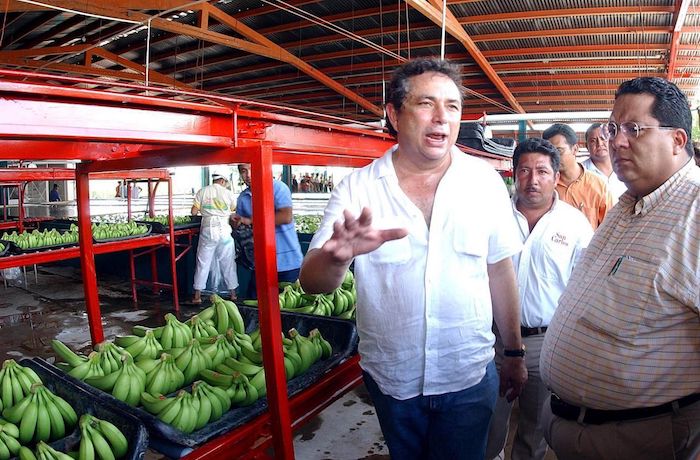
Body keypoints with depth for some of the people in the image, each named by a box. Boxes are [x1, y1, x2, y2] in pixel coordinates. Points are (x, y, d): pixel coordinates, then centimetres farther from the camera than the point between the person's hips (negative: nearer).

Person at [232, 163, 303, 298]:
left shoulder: (277, 187, -9)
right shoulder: (243, 197, 9)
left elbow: (286, 217, -23)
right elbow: (239, 225, 19)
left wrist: (251, 220, -17)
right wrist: (236, 223, -8)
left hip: (287, 262, -5)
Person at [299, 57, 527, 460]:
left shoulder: (485, 182, -5)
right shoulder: (357, 188, -10)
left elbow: (500, 270, 2)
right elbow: (312, 282, -15)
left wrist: (515, 352, 8)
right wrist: (337, 257, -38)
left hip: (469, 376, 0)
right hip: (390, 378, 1)